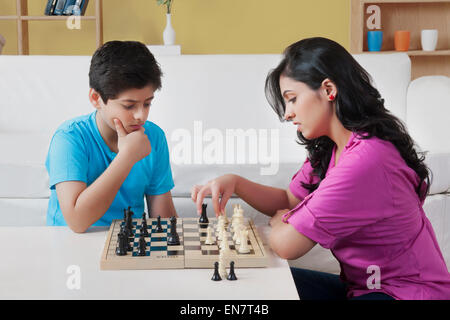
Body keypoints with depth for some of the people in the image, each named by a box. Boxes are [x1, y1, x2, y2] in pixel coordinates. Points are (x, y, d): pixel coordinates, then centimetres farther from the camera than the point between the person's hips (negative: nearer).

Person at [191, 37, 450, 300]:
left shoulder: (365, 160, -29)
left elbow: (286, 245, -25)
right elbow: (290, 201, 12)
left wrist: (280, 221, -1)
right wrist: (235, 182, -4)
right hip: (363, 285, 8)